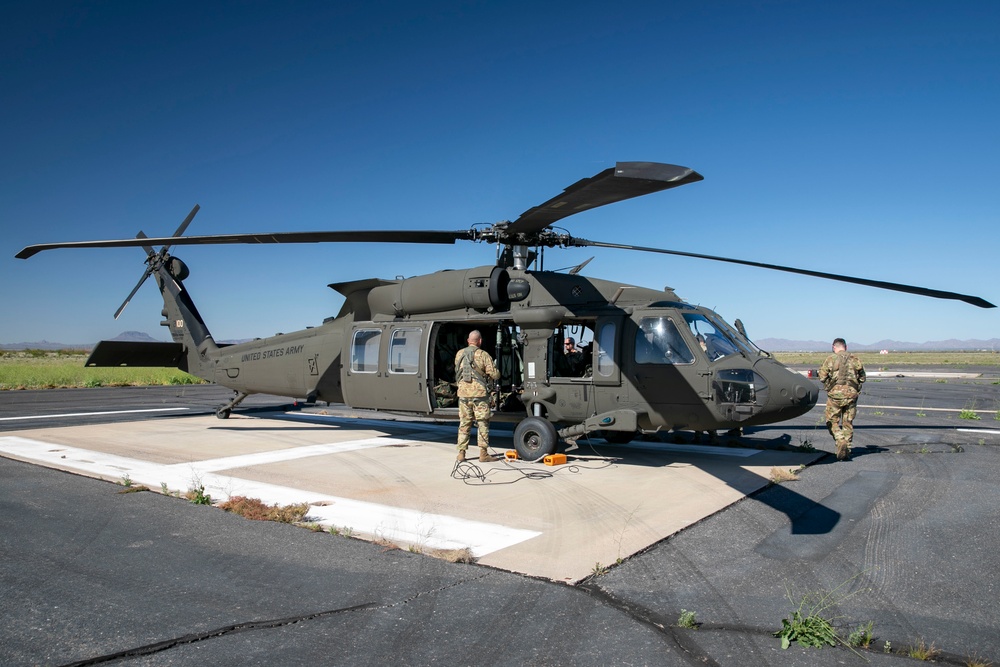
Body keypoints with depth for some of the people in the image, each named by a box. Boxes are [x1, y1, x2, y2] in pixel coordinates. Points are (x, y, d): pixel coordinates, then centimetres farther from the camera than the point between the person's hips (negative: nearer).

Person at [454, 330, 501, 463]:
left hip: (463, 393, 4)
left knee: (464, 424, 11)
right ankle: (483, 454, 3)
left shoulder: (459, 354, 7)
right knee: (482, 424, 4)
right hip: (479, 393, -4)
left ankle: (461, 454, 11)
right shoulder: (483, 355, -7)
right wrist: (487, 373, 14)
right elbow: (495, 374, -8)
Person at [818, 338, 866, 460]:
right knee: (848, 423, 12)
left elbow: (822, 377, -5)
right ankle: (846, 451, 14)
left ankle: (841, 442, -13)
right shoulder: (855, 360, 5)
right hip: (851, 394, 3)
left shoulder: (831, 359, -4)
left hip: (835, 395, -3)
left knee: (833, 422, 10)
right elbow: (862, 378, 11)